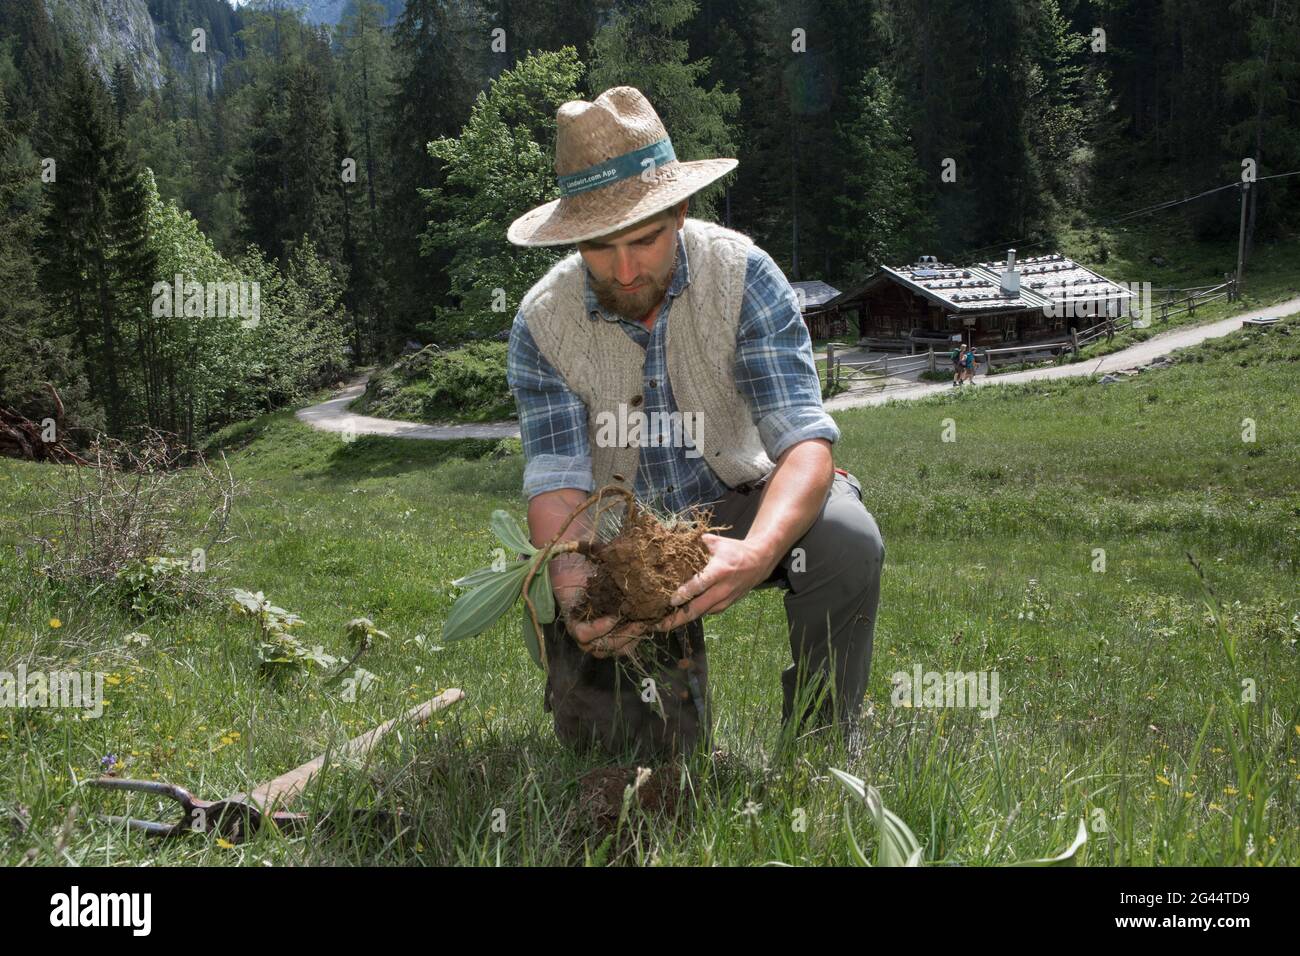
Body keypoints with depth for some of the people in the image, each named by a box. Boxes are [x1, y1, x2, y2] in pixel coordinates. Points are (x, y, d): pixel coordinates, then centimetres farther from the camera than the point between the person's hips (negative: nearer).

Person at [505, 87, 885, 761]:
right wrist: (574, 589, -44)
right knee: (593, 724, -15)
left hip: (739, 504, 0)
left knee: (846, 538, -32)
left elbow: (805, 438, -28)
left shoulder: (742, 275, -20)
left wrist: (756, 552, -49)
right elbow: (557, 484, -20)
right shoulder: (542, 324, -16)